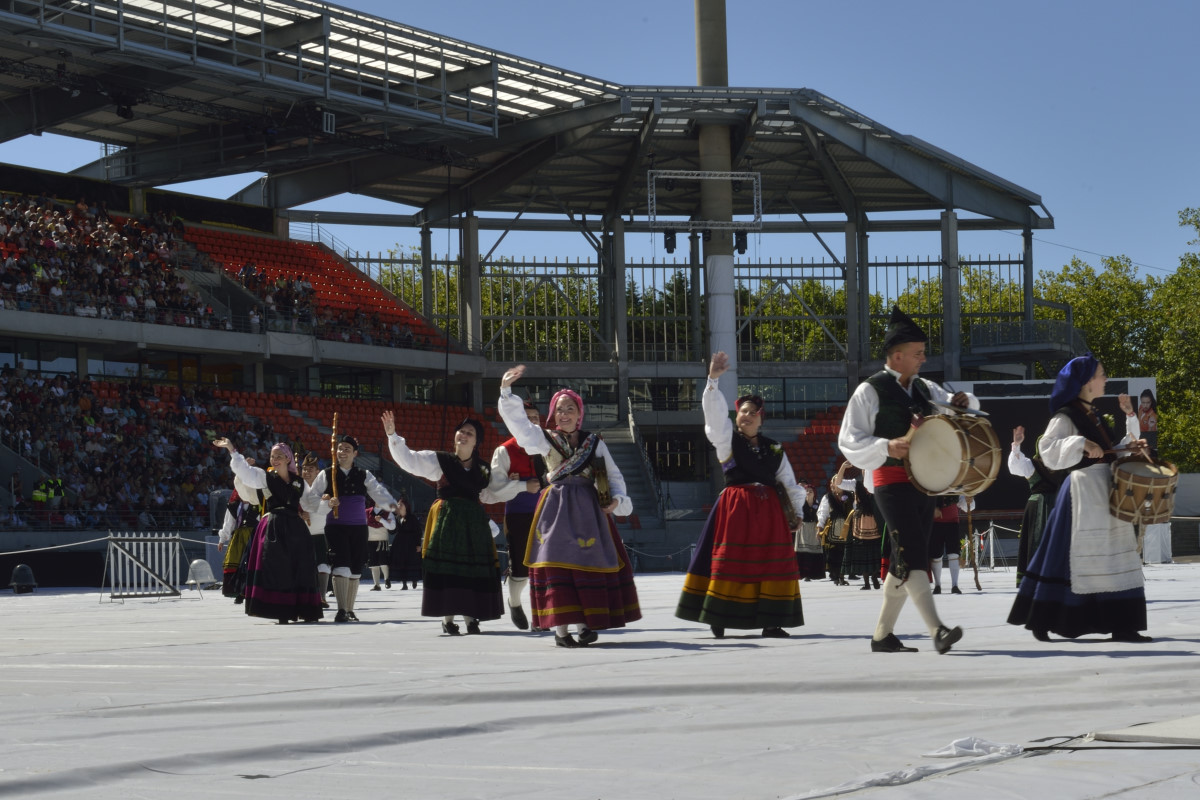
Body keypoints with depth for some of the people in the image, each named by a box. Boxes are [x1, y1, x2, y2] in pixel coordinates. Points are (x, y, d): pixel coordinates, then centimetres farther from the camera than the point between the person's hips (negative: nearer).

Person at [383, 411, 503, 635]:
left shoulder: (483, 469, 11)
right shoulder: (439, 460, 1)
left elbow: (488, 496, 21)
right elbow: (408, 459, -5)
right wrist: (392, 435, -16)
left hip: (475, 521, 3)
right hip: (447, 518, -3)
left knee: (474, 569, 2)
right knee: (447, 568, -6)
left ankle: (470, 616, 11)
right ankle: (448, 618, 1)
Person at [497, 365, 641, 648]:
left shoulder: (594, 443, 12)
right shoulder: (545, 439, 7)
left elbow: (613, 475, 13)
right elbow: (517, 421, -7)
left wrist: (617, 498, -6)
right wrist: (506, 391, -20)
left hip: (589, 509, 2)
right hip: (557, 508, -2)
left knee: (590, 564, 0)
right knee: (558, 564, -9)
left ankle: (585, 623, 7)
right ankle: (560, 628, -11)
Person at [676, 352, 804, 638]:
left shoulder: (774, 449, 14)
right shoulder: (727, 439, 3)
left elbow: (789, 482, 18)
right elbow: (715, 411, -12)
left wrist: (796, 512, 15)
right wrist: (713, 379, -25)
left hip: (769, 510, 4)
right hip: (735, 507, -4)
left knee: (773, 563, 1)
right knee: (730, 561, -5)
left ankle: (771, 622, 5)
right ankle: (718, 618, -1)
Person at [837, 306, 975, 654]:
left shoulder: (924, 388, 15)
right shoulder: (870, 391, -5)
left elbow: (957, 407, 25)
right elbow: (849, 441, -9)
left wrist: (963, 401, 1)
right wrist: (886, 446, -26)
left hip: (923, 480, 8)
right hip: (891, 480, -8)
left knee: (903, 561, 9)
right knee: (912, 555, -17)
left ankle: (882, 635, 16)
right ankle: (937, 631, -26)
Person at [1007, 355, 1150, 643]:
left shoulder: (1095, 416, 17)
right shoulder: (1066, 416, -9)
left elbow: (1115, 450, 22)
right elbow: (1048, 448, -22)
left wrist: (1130, 417, 13)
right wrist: (1081, 444, -31)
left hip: (1107, 491, 9)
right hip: (1084, 490, -9)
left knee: (1115, 559, 6)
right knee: (1075, 557, -6)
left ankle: (1121, 626, 9)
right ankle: (1041, 622, 3)